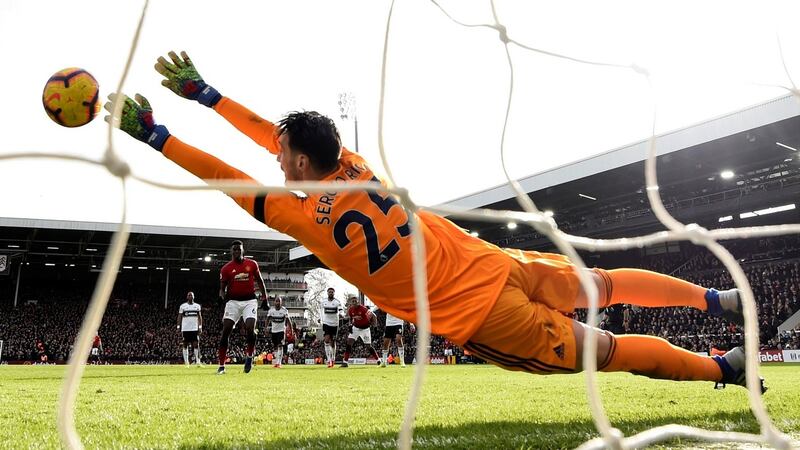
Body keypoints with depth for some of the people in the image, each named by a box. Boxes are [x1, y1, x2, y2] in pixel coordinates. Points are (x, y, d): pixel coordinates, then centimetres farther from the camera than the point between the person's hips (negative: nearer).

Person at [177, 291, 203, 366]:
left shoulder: (197, 306, 9)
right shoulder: (182, 306, 4)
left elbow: (200, 317, 9)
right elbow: (179, 317, 5)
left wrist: (200, 327, 0)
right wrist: (179, 327, -2)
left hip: (195, 328, 1)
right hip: (185, 329, -1)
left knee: (196, 344, -7)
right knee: (185, 345, 3)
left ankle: (198, 361, -7)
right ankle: (186, 362, 7)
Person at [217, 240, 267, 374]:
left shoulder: (252, 264, 2)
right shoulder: (226, 268, 1)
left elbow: (260, 282, 13)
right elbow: (222, 288, 5)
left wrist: (265, 299, 11)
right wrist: (222, 297, -17)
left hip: (249, 300, -1)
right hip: (233, 301, 1)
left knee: (250, 328, -18)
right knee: (226, 330, -6)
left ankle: (249, 356, 9)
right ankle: (221, 365, 0)